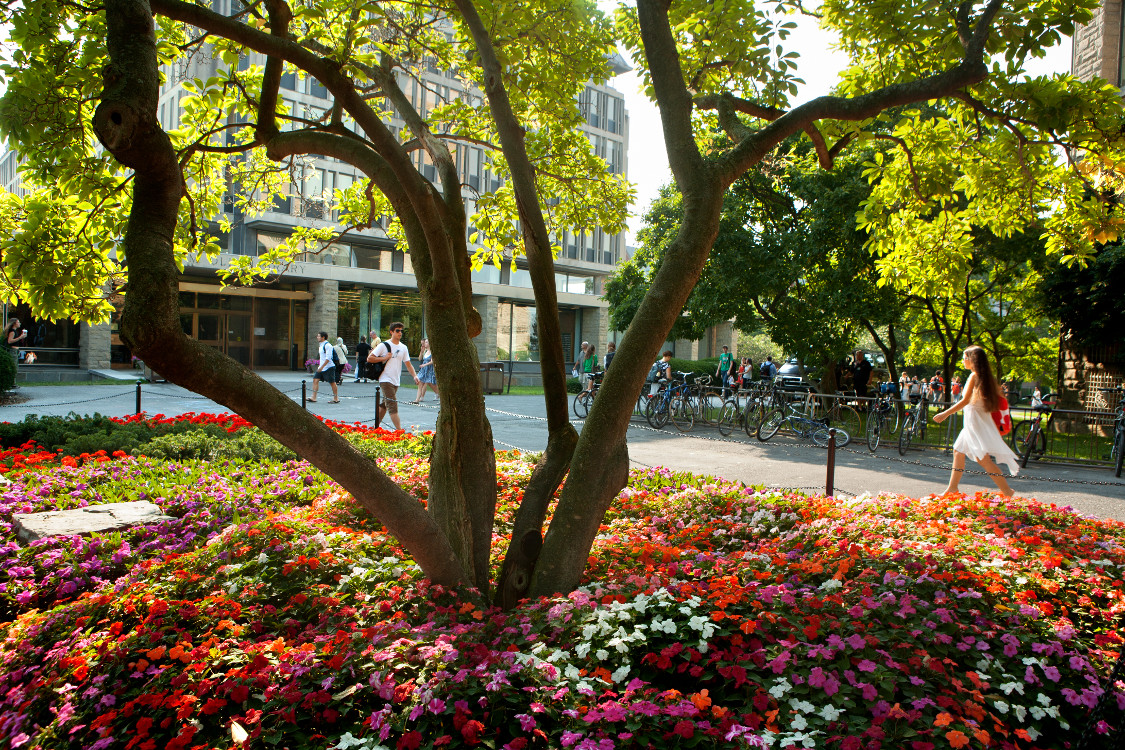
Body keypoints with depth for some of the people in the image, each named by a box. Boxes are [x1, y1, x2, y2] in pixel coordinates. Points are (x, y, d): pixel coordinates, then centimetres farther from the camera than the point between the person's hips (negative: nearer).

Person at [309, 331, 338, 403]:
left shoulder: (327, 346, -15)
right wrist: (320, 366, 23)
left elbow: (328, 358, -22)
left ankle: (336, 399, 8)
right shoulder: (321, 345, 15)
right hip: (321, 368, 10)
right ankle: (314, 398, 1)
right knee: (315, 380, 1)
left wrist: (322, 367, -24)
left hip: (328, 368, -10)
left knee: (332, 382, -1)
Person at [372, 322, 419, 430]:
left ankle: (376, 426, 27)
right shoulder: (384, 345, -5)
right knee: (392, 404, -12)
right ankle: (399, 429, -16)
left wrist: (415, 375, -4)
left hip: (396, 381, 6)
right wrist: (384, 358, -14)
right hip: (385, 379, -6)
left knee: (384, 404, 15)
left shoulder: (403, 347, 10)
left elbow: (408, 364, 10)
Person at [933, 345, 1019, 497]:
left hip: (975, 420, -10)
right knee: (958, 451, 16)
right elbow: (1000, 395, 14)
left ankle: (1007, 491, -12)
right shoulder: (987, 376, 11)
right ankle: (952, 488, 22)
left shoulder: (974, 376, -14)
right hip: (974, 422, 10)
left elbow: (965, 401, -19)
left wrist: (945, 414, -17)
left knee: (982, 457, -12)